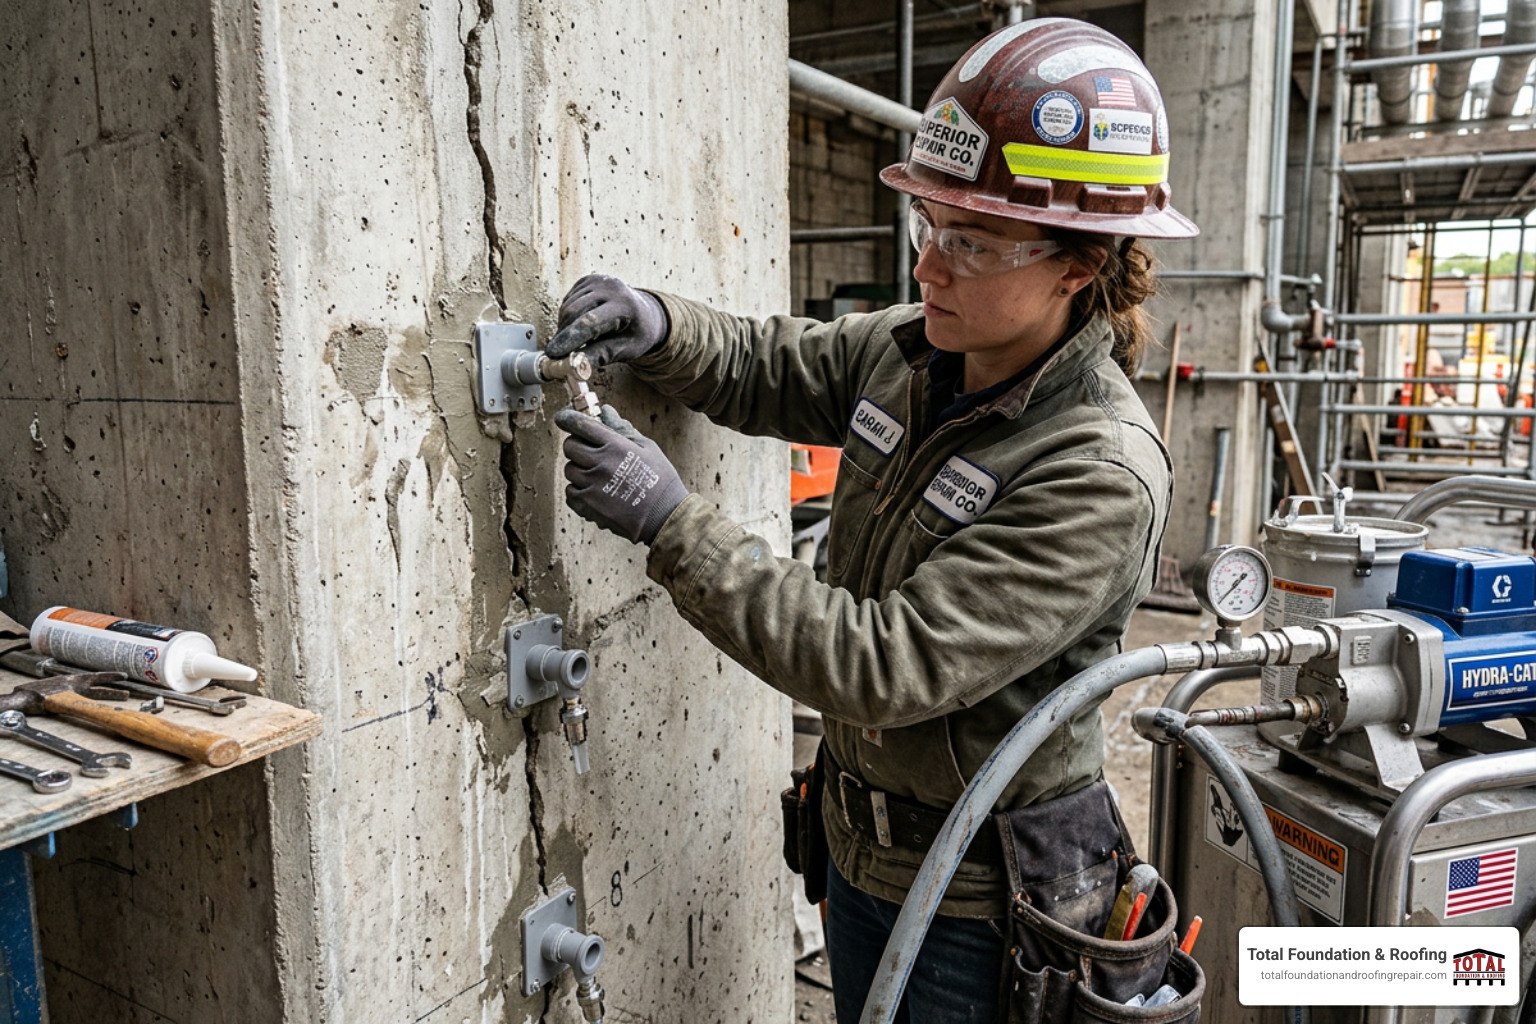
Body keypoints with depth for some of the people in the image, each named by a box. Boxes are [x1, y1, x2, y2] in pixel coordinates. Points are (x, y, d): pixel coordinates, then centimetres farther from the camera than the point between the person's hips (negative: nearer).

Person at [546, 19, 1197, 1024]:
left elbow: (888, 664, -33)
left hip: (982, 898, -6)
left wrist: (674, 521, -34)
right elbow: (765, 368, 9)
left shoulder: (1102, 475, -29)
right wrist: (657, 327, -14)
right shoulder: (909, 350, -6)